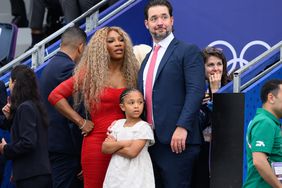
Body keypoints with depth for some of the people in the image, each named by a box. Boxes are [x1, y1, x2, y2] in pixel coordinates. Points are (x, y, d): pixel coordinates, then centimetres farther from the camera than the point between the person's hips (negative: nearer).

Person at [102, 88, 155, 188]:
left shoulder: (144, 127, -8)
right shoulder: (117, 124, 7)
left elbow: (132, 152, -18)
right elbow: (105, 148, -2)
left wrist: (113, 146, -6)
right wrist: (123, 143, -14)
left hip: (135, 176, -4)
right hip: (116, 174, 4)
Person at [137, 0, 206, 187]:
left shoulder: (189, 51, -1)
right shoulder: (146, 59, 22)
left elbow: (196, 90, -13)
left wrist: (182, 127, -22)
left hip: (176, 140, -7)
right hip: (150, 141, 7)